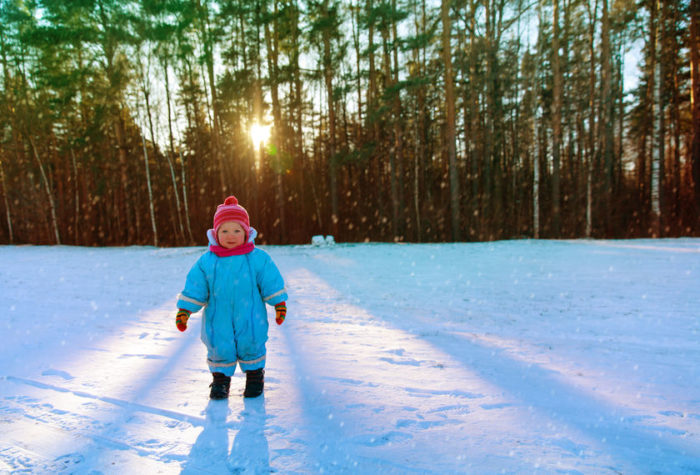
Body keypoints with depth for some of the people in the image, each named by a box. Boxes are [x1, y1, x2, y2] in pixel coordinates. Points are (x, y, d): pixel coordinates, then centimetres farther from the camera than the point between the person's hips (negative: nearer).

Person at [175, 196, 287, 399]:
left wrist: (279, 304, 0)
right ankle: (220, 378, 31)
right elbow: (194, 288, 2)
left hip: (250, 317, -1)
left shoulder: (258, 258, -5)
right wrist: (184, 310, -1)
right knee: (219, 348, 5)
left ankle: (255, 375, 30)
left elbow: (271, 283, 1)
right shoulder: (206, 261, -2)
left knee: (251, 345, 4)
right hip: (218, 318, 1)